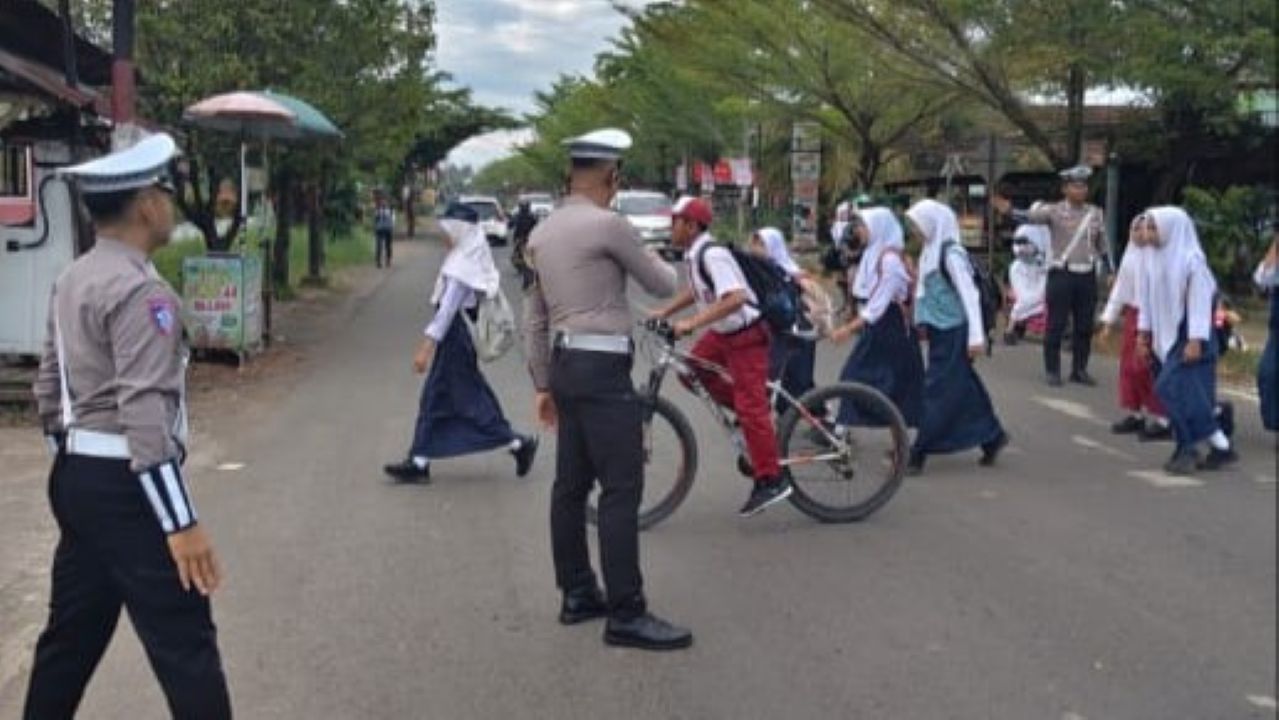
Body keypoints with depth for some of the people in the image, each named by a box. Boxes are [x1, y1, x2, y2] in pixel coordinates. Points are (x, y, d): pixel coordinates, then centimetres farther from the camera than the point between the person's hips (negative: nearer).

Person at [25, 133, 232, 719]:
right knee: (185, 646, -5)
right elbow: (143, 413, -25)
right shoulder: (140, 291, -17)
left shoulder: (73, 280, 12)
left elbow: (50, 389, 18)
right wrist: (181, 523, -25)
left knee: (72, 633, 19)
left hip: (77, 477, 10)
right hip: (124, 485, -10)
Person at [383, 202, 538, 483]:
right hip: (454, 337, 10)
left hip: (454, 338, -10)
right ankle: (419, 463, 13)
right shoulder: (466, 259, 9)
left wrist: (426, 346, -25)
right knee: (434, 399, 10)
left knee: (469, 399, 0)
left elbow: (447, 310, -24)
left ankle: (518, 443, 11)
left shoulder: (462, 265, -19)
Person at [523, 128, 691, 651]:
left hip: (566, 365, 9)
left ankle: (578, 595, 21)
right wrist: (653, 260, 20)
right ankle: (626, 615, -4)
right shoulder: (608, 225, -13)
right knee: (621, 490, -7)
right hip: (602, 370, -9)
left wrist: (543, 383, 22)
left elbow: (534, 319, 17)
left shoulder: (541, 233, 13)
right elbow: (664, 286, -2)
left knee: (571, 484, 12)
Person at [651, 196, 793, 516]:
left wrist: (691, 323, -36)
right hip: (723, 333, 10)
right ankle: (745, 411, 19)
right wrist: (664, 312, 14)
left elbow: (735, 298, -36)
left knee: (751, 408, -8)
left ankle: (771, 481, -2)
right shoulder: (694, 253, 6)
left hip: (747, 335, -10)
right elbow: (696, 289, 23)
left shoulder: (712, 255, -25)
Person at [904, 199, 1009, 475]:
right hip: (940, 331, 9)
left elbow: (969, 294, -19)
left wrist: (976, 337, -22)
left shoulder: (951, 253, -16)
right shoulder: (930, 252, 9)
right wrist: (923, 323, 17)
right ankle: (992, 437, 26)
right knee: (963, 389, 14)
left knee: (938, 391, -5)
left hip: (953, 332, -9)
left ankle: (917, 454, -2)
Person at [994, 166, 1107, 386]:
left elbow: (1102, 245, 18)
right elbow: (1030, 217, -19)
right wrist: (1009, 211, -38)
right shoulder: (1054, 210, -4)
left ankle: (1079, 370, 19)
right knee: (1056, 325, 0)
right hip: (1062, 274, -4)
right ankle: (1052, 371, 7)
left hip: (1087, 275, 4)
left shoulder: (1095, 213, 9)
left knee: (1085, 327, 8)